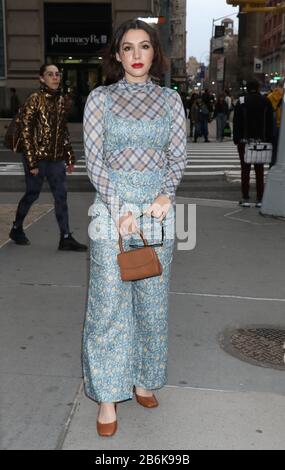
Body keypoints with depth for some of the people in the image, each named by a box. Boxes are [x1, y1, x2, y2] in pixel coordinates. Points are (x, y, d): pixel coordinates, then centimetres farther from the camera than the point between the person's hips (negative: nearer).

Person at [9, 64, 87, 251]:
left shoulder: (60, 100, 8)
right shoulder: (35, 100, -9)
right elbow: (26, 132, -12)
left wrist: (69, 157, 12)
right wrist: (32, 162, -16)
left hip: (56, 158, 5)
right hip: (37, 157, -5)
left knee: (61, 195, 2)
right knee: (32, 194, 7)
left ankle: (66, 238, 5)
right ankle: (17, 229, 28)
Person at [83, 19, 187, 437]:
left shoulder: (170, 99, 7)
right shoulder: (100, 98, 1)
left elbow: (178, 156, 7)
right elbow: (94, 159, -3)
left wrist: (166, 195, -11)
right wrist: (121, 210, -12)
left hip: (158, 211, 2)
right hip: (111, 208, -2)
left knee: (153, 301, 9)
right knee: (109, 303, 0)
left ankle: (144, 380, 27)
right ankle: (107, 395, 12)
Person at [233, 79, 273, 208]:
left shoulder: (241, 102, -3)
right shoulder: (266, 102, 5)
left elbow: (236, 123, -5)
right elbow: (270, 122, 6)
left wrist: (236, 139, -1)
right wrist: (269, 139, 9)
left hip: (244, 141, -2)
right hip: (262, 141, 2)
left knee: (245, 169, 2)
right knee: (260, 170, 7)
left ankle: (245, 199, 0)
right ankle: (260, 199, 6)